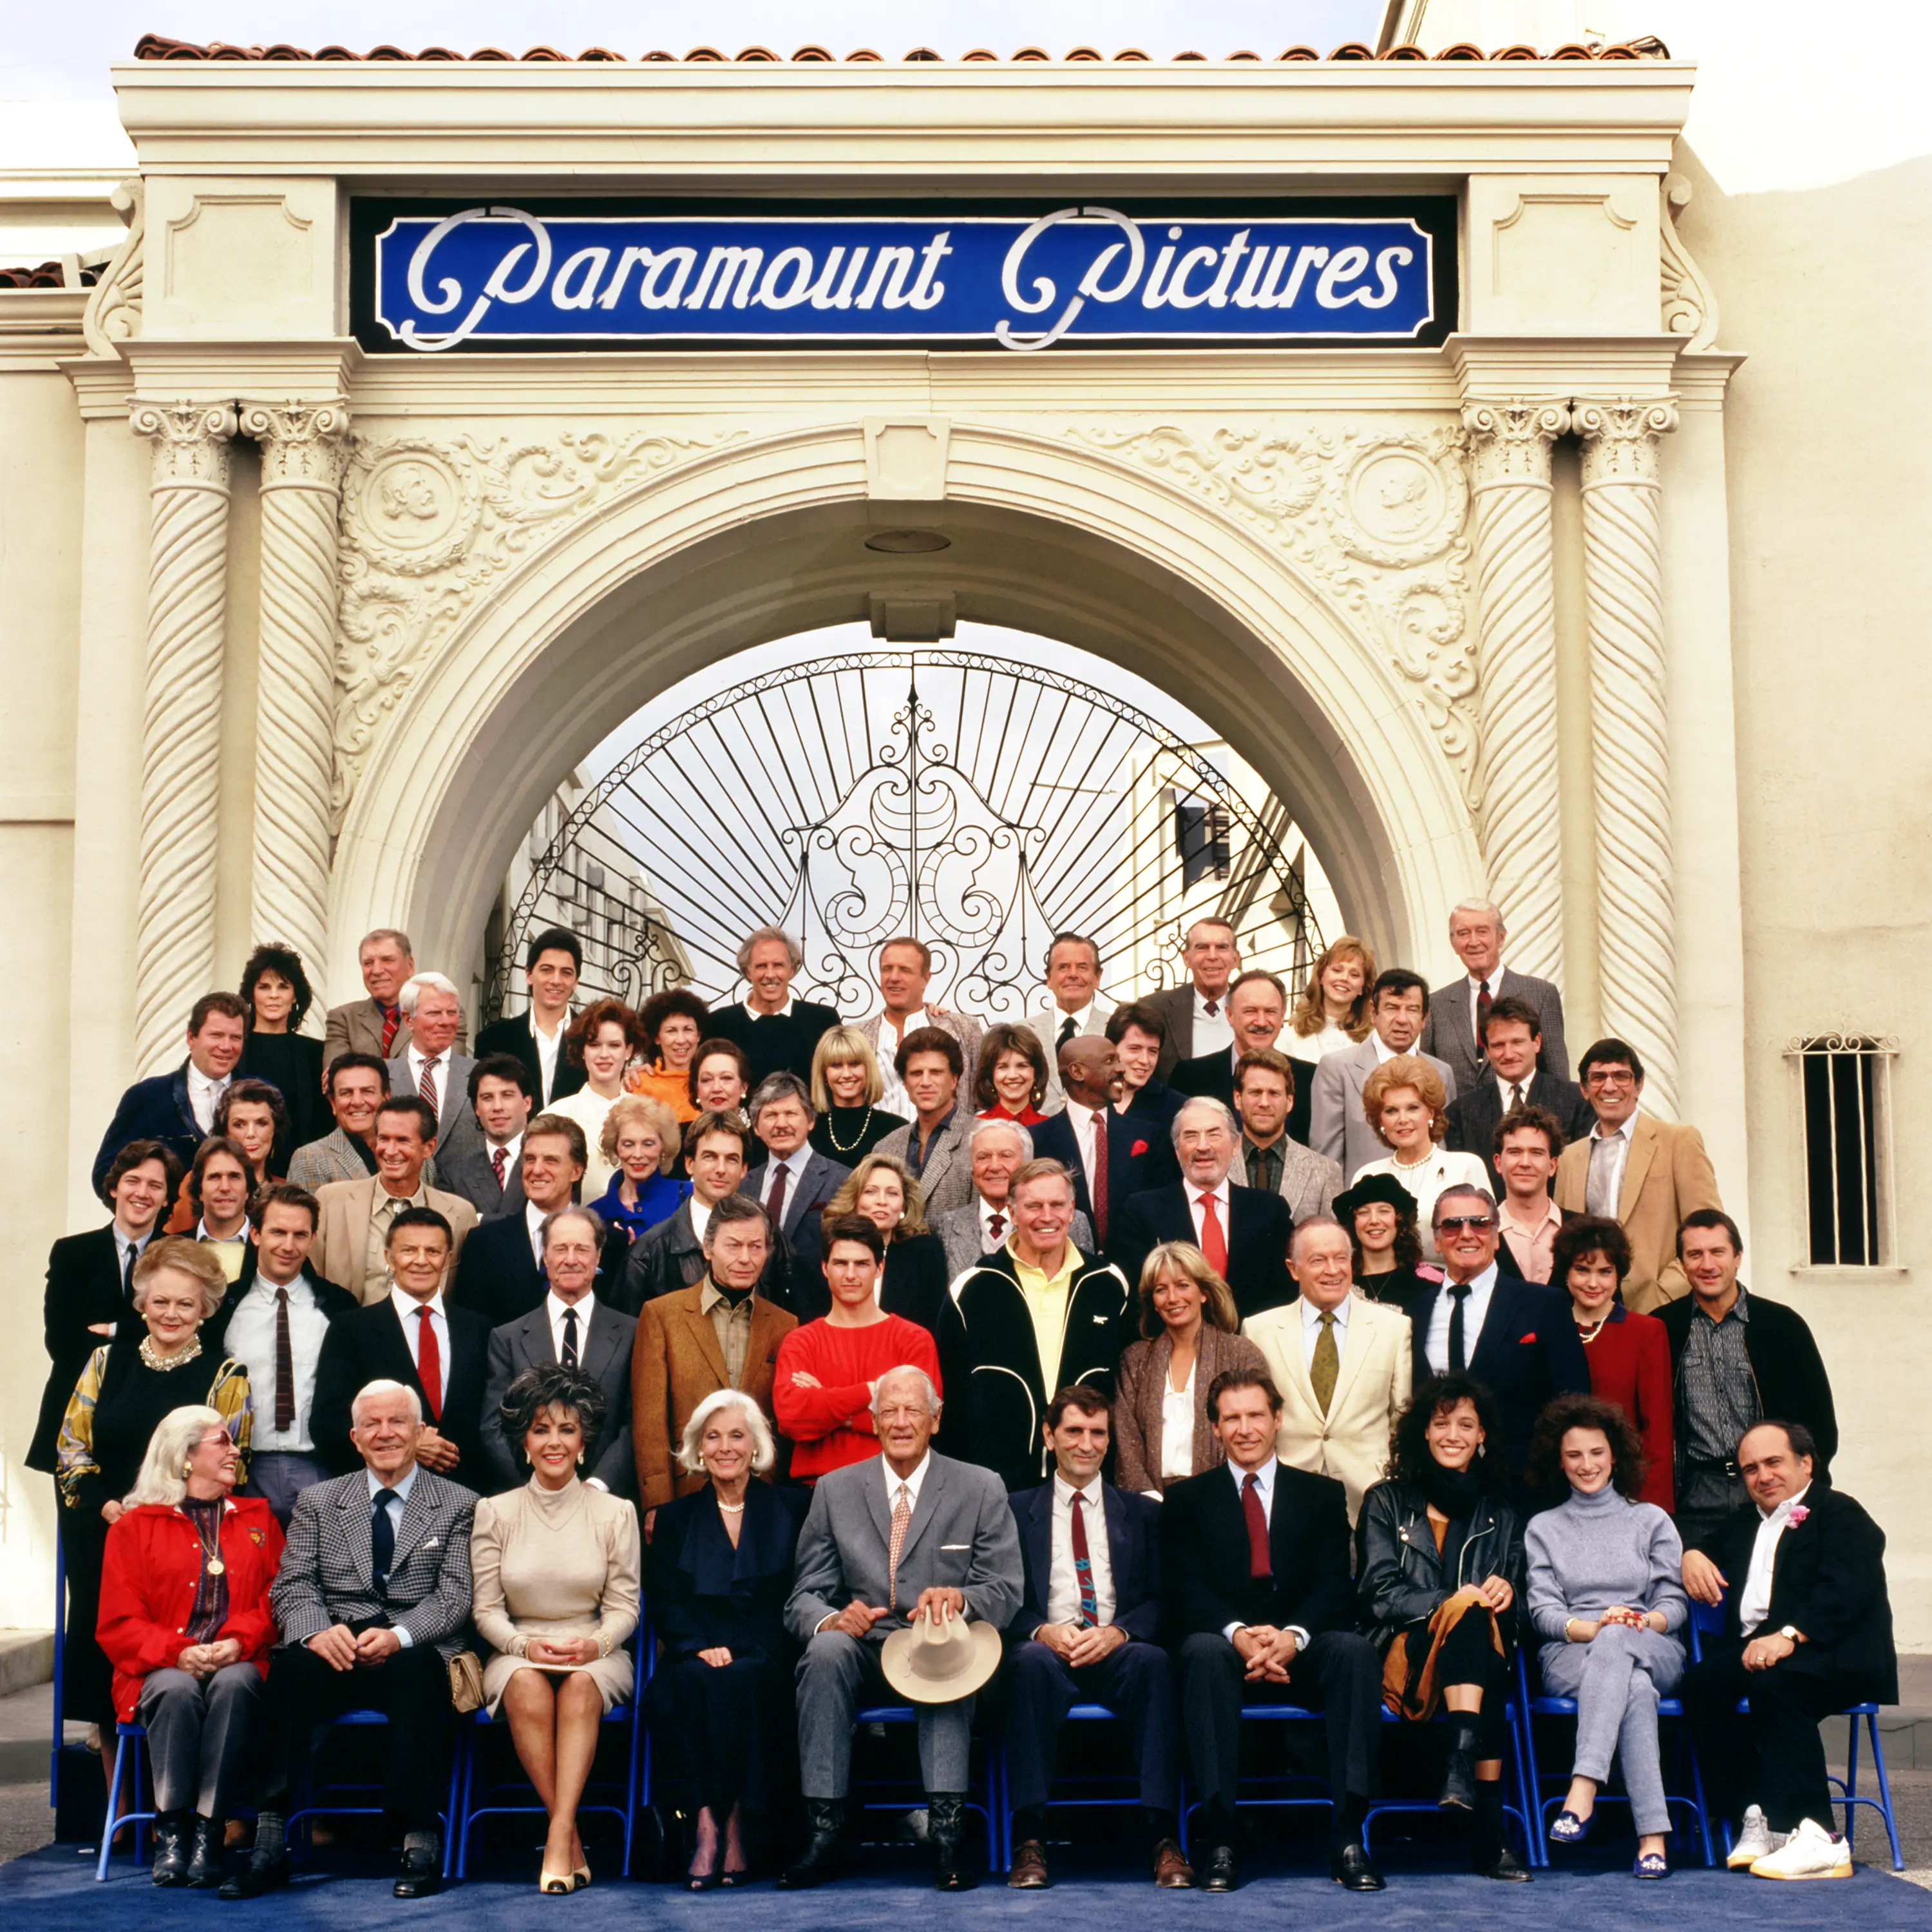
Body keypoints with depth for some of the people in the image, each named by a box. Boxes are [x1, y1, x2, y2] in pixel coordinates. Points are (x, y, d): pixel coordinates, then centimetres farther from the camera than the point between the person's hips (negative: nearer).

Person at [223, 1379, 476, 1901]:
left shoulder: (458, 1506, 12)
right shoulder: (317, 1502, 19)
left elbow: (455, 1595, 1)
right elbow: (292, 1586, 8)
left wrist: (399, 1637, -18)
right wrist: (317, 1630, -15)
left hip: (414, 1654, -2)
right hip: (335, 1649, 2)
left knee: (415, 1670, -37)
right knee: (293, 1665, -32)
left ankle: (419, 1841, -37)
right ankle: (269, 1842, -32)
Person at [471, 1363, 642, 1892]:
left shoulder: (614, 1513, 5)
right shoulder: (495, 1513, 6)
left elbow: (624, 1606, 4)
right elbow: (486, 1610, 4)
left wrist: (594, 1644, -17)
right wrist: (527, 1645, -15)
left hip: (595, 1654, 0)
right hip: (517, 1651, 0)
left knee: (580, 1684, -35)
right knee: (527, 1688, -35)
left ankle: (559, 1834, -41)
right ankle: (571, 1842, -29)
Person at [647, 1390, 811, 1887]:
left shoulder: (792, 1507, 13)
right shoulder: (675, 1519, 17)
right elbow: (665, 1604, 6)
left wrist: (742, 1653, -8)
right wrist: (700, 1648, -13)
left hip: (767, 1660, -1)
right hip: (697, 1658, 1)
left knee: (745, 1680, -33)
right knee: (690, 1683, -32)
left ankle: (741, 1823, -30)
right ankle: (707, 1819, -32)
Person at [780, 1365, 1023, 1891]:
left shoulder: (982, 1490, 6)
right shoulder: (835, 1491, 10)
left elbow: (1006, 1591, 0)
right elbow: (805, 1595, 5)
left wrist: (958, 1599, -24)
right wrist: (831, 1619, -20)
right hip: (862, 1652, 1)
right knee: (827, 1648, -32)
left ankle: (947, 1829, -36)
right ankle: (823, 1832, -30)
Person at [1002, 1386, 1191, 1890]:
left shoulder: (1141, 1513, 19)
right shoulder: (1017, 1509, 17)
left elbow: (1161, 1601, 8)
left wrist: (1117, 1632, -12)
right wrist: (1042, 1630, -14)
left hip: (1118, 1654, 1)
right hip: (1048, 1650, -1)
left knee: (1153, 1660, -34)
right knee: (1032, 1660, -36)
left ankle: (1162, 1836, -35)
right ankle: (1030, 1839, -35)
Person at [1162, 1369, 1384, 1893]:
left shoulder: (1323, 1494, 16)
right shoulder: (1187, 1499, 14)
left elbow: (1334, 1587, 3)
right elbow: (1186, 1592, 1)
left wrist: (1293, 1635, -19)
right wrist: (1238, 1634, -20)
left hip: (1301, 1652, 1)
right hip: (1224, 1649, -1)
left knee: (1353, 1649, -31)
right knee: (1204, 1652, -35)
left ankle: (1349, 1837, -31)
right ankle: (1217, 1839, -35)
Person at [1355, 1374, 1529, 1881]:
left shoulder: (1501, 1513, 22)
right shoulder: (1387, 1501, 14)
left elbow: (1515, 1606, 17)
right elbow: (1379, 1593, 2)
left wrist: (1505, 1591, -8)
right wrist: (1452, 1603, -14)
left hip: (1483, 1649, 2)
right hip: (1403, 1654, -2)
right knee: (1471, 1614, -35)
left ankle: (1461, 1765, -44)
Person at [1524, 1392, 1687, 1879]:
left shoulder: (1651, 1521, 20)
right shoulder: (1543, 1529, 21)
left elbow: (1675, 1604, 10)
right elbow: (1542, 1610, 6)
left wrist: (1640, 1623, -14)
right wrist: (1592, 1627, -16)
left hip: (1654, 1653, 0)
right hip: (1569, 1656, 0)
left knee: (1617, 1643, -40)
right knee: (1634, 1687, -38)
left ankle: (1582, 1793, -53)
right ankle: (1652, 1834, -49)